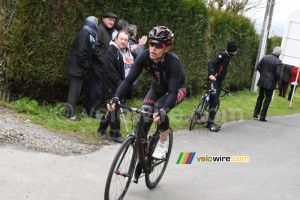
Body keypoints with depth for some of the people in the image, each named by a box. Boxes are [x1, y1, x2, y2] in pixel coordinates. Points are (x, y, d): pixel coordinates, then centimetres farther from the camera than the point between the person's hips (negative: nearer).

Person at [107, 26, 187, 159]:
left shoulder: (174, 62, -36)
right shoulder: (144, 56, -26)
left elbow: (173, 92, -41)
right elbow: (129, 80, -28)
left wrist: (163, 111, -59)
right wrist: (115, 98, -44)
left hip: (177, 90, -4)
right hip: (157, 88, 4)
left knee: (159, 110, -32)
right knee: (143, 118, -15)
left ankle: (164, 141, -6)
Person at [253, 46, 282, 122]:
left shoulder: (265, 57, 0)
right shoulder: (278, 62, -12)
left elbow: (258, 67, 0)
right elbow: (278, 73, -17)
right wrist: (276, 80, 1)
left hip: (262, 81, 4)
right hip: (270, 82, -4)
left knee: (260, 97, 20)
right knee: (267, 99, 5)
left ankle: (256, 113, 20)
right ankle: (262, 117, 4)